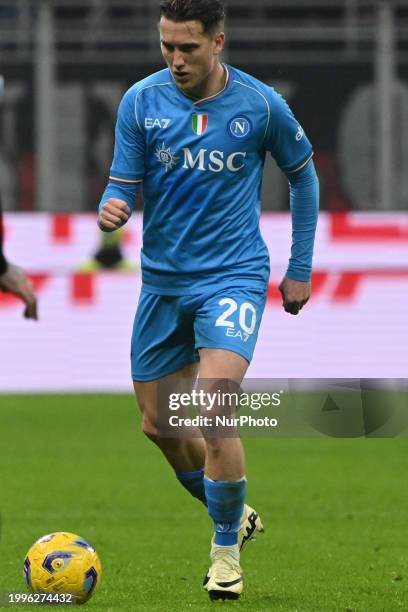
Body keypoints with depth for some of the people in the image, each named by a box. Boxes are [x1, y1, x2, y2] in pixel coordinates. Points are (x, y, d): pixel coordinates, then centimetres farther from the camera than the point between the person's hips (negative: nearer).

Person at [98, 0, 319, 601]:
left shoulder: (261, 105, -8)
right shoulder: (141, 101, -5)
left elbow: (303, 175, 8)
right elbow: (124, 186, -2)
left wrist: (300, 269, 8)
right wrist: (112, 210, -27)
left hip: (233, 276, -4)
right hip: (163, 280, 4)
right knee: (159, 425, 10)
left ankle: (227, 549, -4)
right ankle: (235, 517, 35)